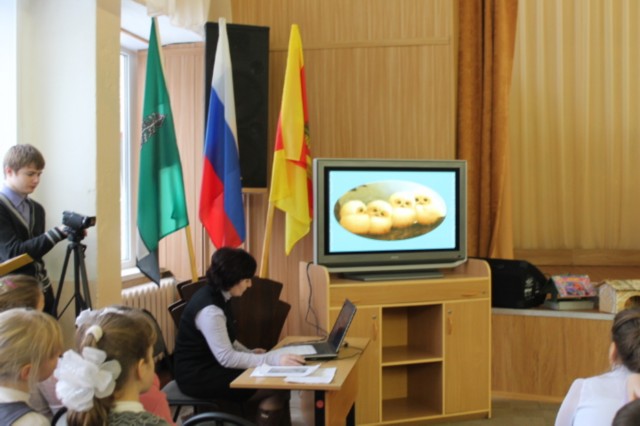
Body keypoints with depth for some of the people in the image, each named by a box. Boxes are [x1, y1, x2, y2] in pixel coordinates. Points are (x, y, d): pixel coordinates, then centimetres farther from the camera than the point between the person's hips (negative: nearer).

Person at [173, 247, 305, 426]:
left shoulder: (215, 296, 6)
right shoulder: (209, 309, -25)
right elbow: (226, 358, -26)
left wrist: (249, 352, 1)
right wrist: (272, 358, -28)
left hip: (210, 366, 9)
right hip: (198, 376, -9)